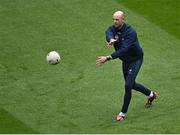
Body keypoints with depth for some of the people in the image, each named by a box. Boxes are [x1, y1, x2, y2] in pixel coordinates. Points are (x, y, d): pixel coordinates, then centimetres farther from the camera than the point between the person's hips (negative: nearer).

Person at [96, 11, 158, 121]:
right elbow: (108, 33, -35)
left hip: (136, 59, -8)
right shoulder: (113, 28, -11)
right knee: (131, 84, 21)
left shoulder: (130, 32, -30)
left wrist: (108, 58, -47)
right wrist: (111, 39, -61)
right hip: (125, 61, 8)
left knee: (128, 85, -15)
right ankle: (151, 94, 48)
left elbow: (123, 50, -39)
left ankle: (123, 113, -4)